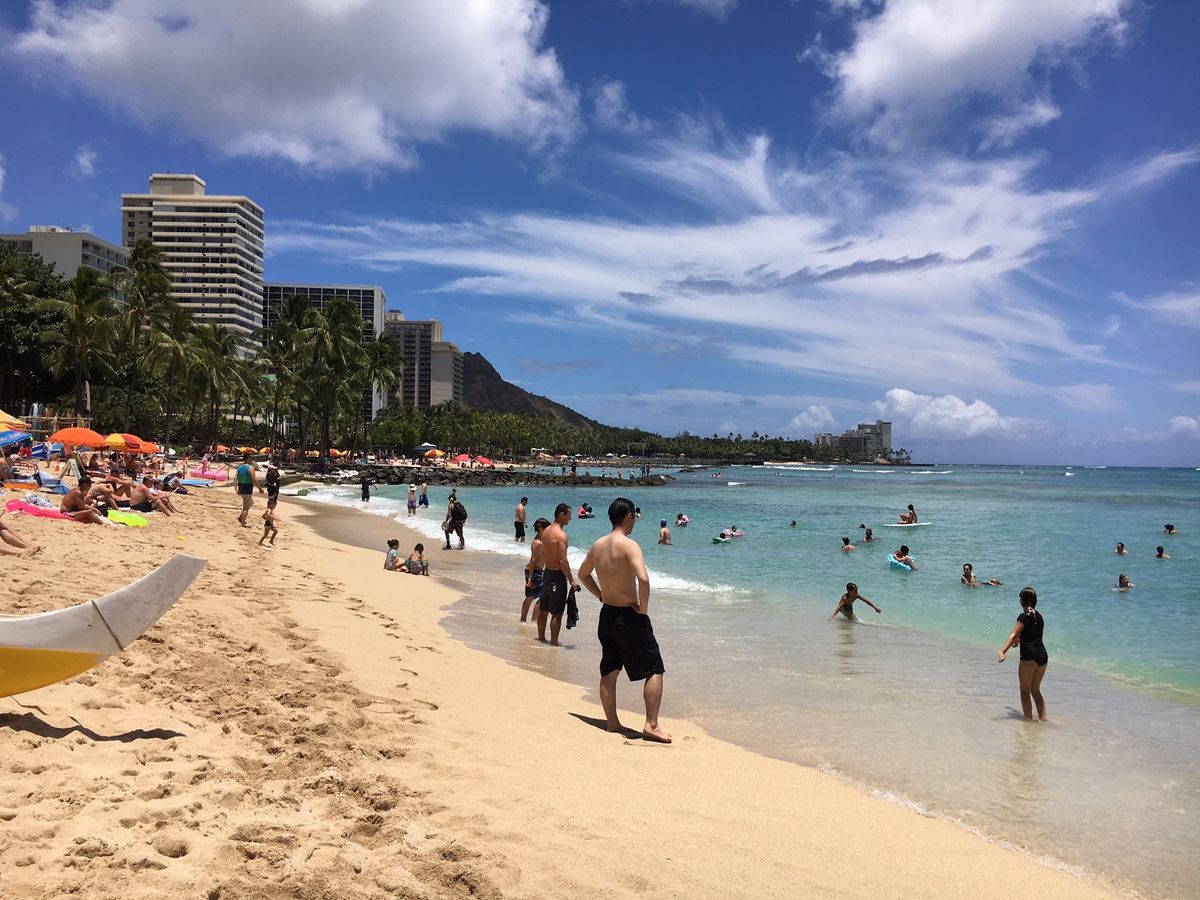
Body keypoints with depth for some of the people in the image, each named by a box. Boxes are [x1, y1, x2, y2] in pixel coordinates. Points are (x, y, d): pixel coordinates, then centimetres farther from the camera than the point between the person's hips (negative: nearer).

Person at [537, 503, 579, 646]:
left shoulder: (546, 531, 7)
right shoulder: (561, 535, -20)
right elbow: (563, 561, -22)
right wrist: (571, 581, -17)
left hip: (547, 572, 9)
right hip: (557, 575, -9)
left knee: (544, 609, 18)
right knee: (557, 613, -1)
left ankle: (541, 637, 30)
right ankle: (554, 643, 3)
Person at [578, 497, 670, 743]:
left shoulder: (597, 545, 6)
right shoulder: (629, 545, -18)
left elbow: (583, 573, 23)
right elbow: (643, 579, -32)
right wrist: (643, 608, -18)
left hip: (607, 614, 8)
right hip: (629, 617, -7)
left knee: (609, 671, 16)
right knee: (654, 670, 2)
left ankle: (612, 722, 24)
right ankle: (651, 725, -1)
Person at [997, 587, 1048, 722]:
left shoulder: (1024, 617, -8)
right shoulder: (1039, 617, 15)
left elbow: (1013, 635, -21)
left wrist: (1002, 651, -31)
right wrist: (1019, 639, 52)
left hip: (1029, 656, -7)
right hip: (1043, 656, 7)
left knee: (1025, 691, 4)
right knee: (1035, 690, 20)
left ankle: (1029, 720, 0)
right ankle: (1043, 718, 18)